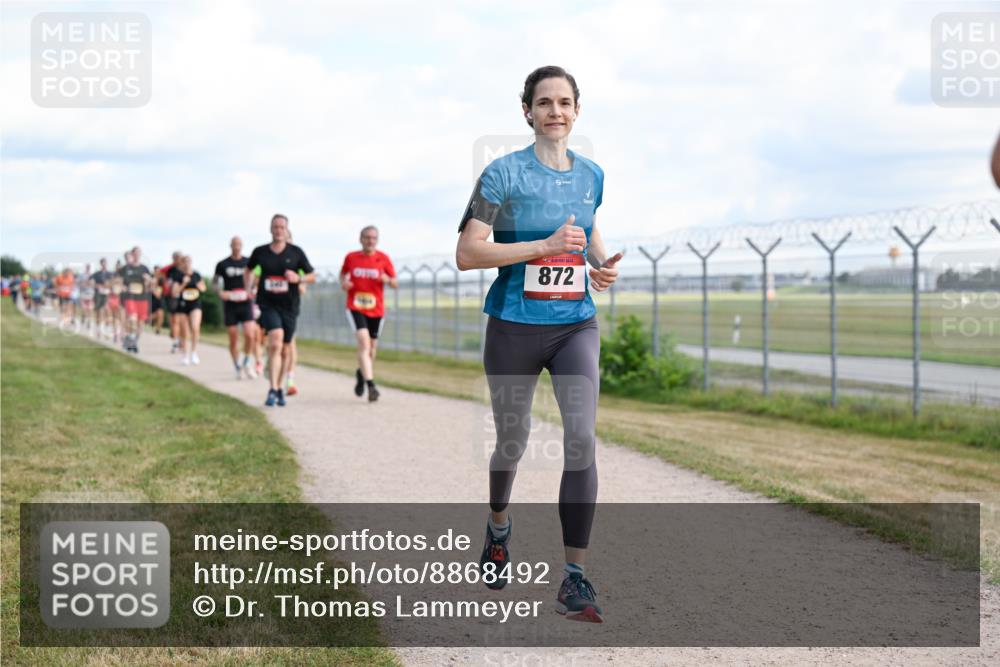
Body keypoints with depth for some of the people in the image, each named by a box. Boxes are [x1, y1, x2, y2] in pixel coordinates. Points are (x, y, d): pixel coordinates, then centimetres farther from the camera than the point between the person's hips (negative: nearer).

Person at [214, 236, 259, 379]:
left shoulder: (248, 263, 5)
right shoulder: (222, 264, 3)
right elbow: (215, 282, 9)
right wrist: (220, 293, -10)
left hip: (245, 304, 0)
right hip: (230, 305, 0)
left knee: (250, 335, -14)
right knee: (233, 338, 3)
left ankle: (247, 363, 7)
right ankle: (237, 368, 16)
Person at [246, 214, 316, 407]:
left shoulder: (296, 252, 0)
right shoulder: (260, 252, 2)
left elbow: (312, 276, 5)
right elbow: (249, 270, 22)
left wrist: (298, 278, -14)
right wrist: (249, 287, 8)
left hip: (289, 306, 2)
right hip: (267, 305, -2)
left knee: (284, 351, 11)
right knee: (276, 342, -23)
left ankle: (279, 388, 29)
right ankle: (273, 390, -22)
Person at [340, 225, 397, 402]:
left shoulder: (383, 258, 1)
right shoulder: (351, 257, 3)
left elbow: (395, 284, 4)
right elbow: (343, 274, 21)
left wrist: (387, 280, -19)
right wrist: (343, 282, -2)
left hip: (376, 310, 2)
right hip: (355, 308, -2)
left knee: (371, 348, 12)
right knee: (363, 342, -21)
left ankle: (361, 373, 43)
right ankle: (371, 385, -26)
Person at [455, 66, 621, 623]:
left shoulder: (592, 175, 7)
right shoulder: (504, 174, -8)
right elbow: (466, 253, -15)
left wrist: (602, 263, 5)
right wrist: (545, 246, -20)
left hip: (576, 326, 3)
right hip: (515, 326, -2)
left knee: (582, 438, -15)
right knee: (513, 443, 12)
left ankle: (576, 580, -12)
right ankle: (499, 526, 46)